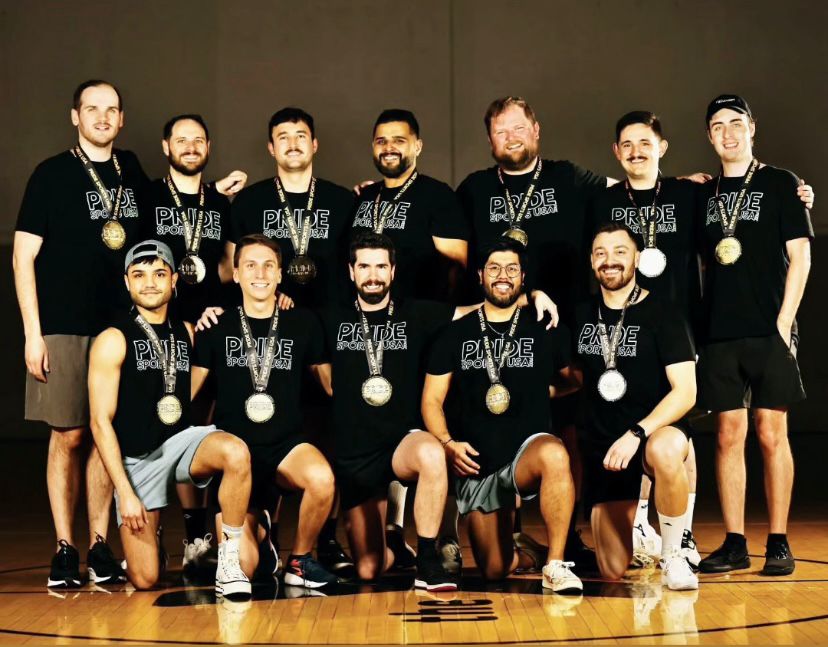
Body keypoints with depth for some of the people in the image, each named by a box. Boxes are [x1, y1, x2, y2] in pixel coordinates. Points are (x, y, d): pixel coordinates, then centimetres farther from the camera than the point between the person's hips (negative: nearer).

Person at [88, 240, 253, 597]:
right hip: (136, 458, -3)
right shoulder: (113, 341, -4)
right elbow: (101, 421, -7)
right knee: (144, 580, -9)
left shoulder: (188, 333, 10)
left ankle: (230, 559, -20)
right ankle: (150, 541, 27)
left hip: (183, 440, 3)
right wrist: (125, 492, -14)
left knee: (236, 452, -33)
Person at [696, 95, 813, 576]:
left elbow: (800, 256, -1)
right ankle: (734, 544, 9)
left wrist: (784, 321, -9)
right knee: (729, 436, 4)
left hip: (769, 332, -3)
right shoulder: (705, 194, 14)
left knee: (772, 434, -2)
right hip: (720, 334, 3)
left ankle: (779, 544, 5)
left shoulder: (779, 184, 4)